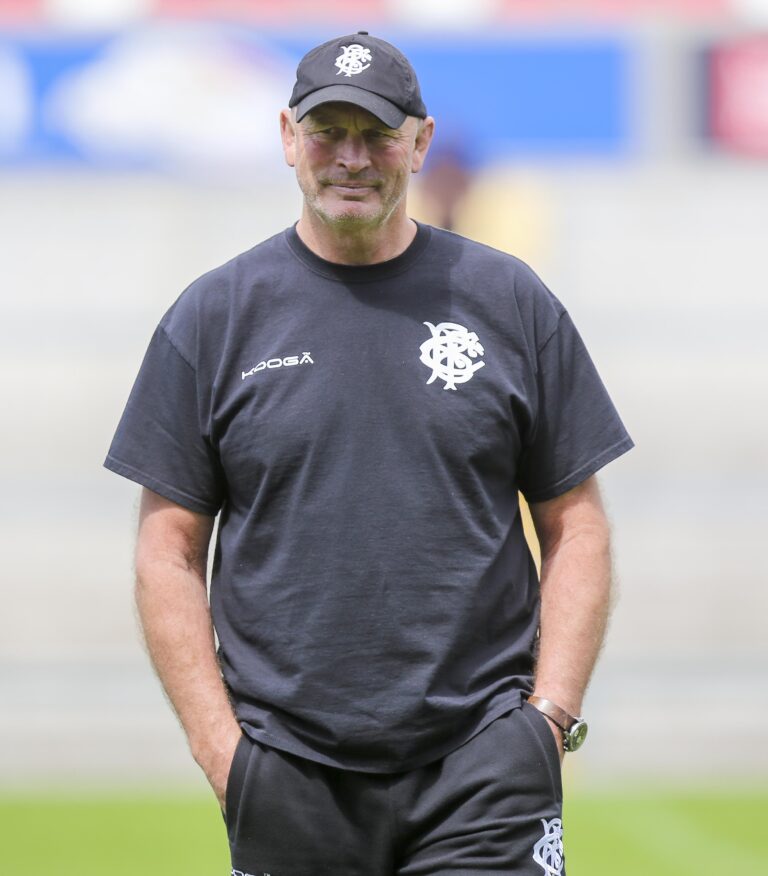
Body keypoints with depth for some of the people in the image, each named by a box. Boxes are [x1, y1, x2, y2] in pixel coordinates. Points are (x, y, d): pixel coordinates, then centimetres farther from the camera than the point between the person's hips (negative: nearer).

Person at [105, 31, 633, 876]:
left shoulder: (510, 301, 8)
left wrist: (550, 714, -4)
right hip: (288, 773, 1)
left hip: (482, 765, -1)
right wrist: (221, 747, -4)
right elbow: (169, 550, 5)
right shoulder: (214, 316, 7)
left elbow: (574, 526, 8)